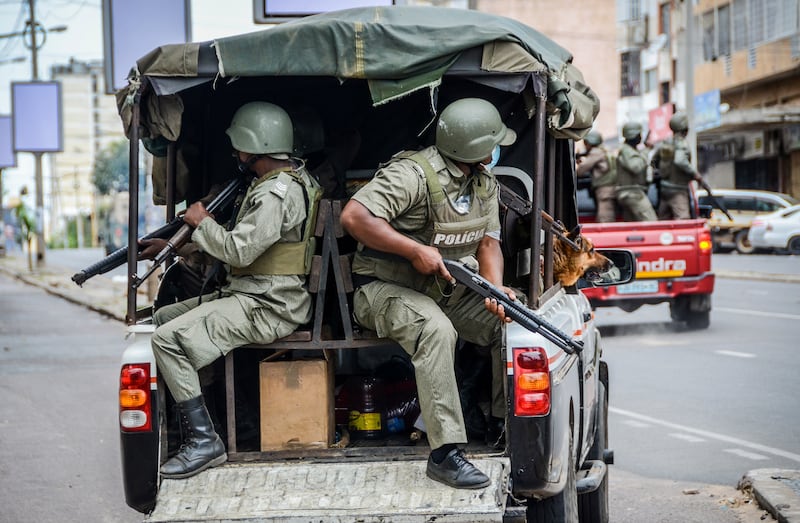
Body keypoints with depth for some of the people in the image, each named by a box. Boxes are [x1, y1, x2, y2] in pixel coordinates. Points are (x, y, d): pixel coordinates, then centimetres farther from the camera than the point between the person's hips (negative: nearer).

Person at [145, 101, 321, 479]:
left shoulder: (276, 194, -19)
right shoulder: (290, 178, 15)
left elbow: (238, 251, -23)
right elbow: (239, 242, 19)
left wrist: (201, 222, -4)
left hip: (266, 308, -11)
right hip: (253, 294, 11)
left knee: (167, 338, -20)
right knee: (163, 317, 13)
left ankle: (204, 441, -17)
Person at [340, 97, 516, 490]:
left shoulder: (484, 181, 8)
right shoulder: (414, 174, -20)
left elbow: (487, 241, 7)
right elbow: (353, 217, -29)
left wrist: (496, 288, -14)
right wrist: (416, 250, -29)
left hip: (448, 291, 8)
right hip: (386, 290, -8)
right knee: (435, 329, -37)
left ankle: (506, 424, 5)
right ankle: (445, 454, -37)